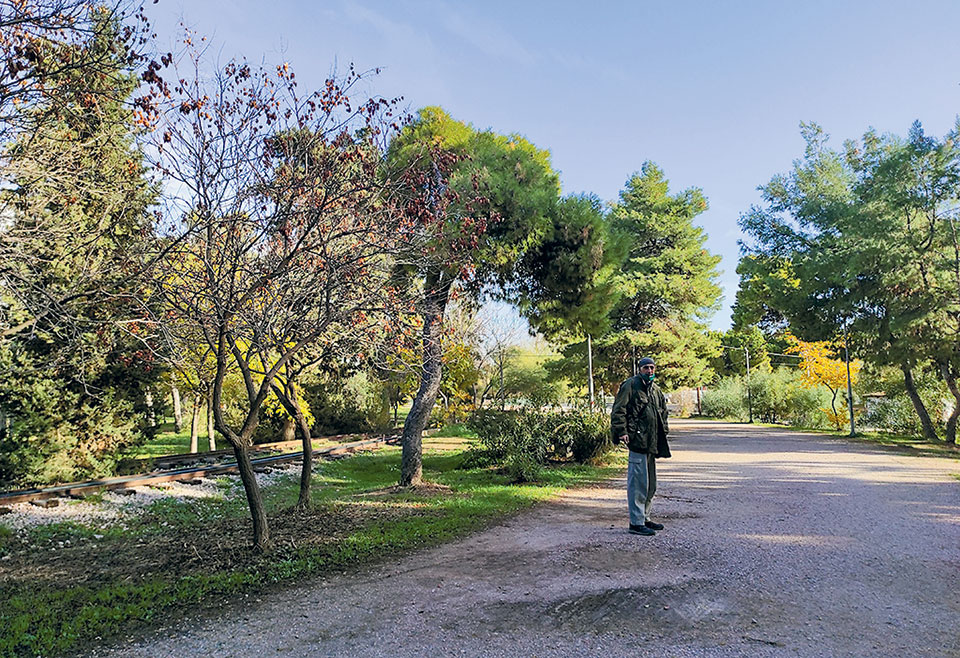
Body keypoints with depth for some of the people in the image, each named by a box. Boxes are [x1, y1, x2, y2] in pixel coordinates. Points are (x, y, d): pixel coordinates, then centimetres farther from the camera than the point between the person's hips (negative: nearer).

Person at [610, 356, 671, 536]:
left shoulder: (656, 390, 20)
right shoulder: (631, 385, -5)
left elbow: (663, 412, 32)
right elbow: (618, 410, -11)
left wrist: (664, 431, 21)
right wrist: (622, 432, -19)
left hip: (652, 443, 9)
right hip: (637, 440, -9)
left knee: (651, 484, 16)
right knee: (638, 482, -8)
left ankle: (645, 517, 28)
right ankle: (636, 522, -2)